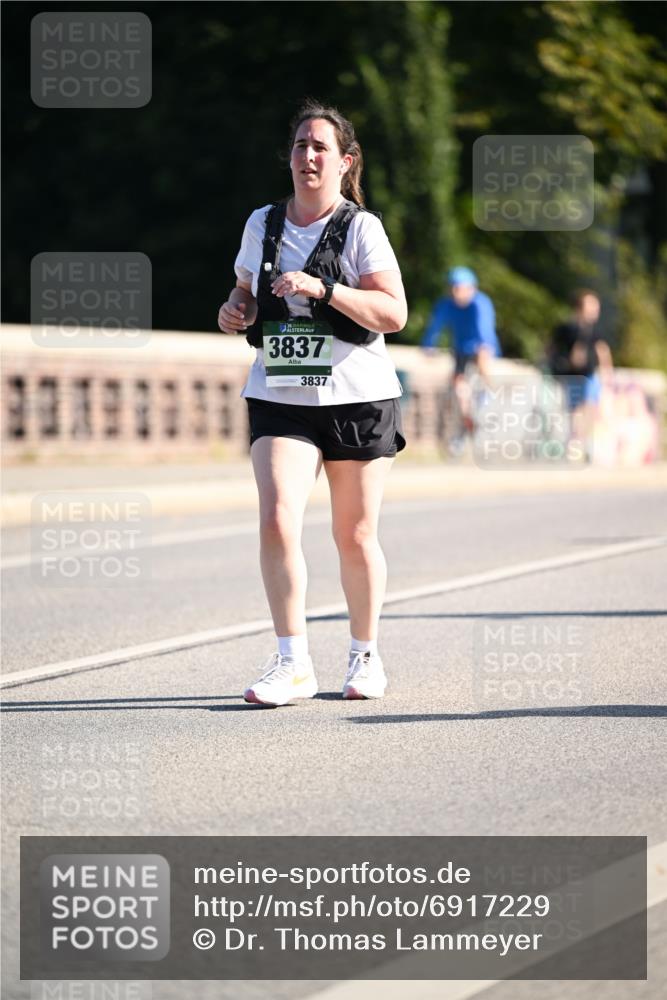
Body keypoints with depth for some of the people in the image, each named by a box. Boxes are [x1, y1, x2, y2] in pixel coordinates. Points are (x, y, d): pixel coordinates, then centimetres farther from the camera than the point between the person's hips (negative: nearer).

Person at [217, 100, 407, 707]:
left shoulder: (360, 227, -4)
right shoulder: (262, 224, 9)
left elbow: (394, 314, -12)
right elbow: (248, 292, 23)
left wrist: (321, 290, -23)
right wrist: (236, 310, -1)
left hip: (358, 399, -2)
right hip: (279, 399, 2)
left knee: (355, 536, 5)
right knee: (278, 520, -17)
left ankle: (366, 655, 24)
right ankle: (293, 662, -14)